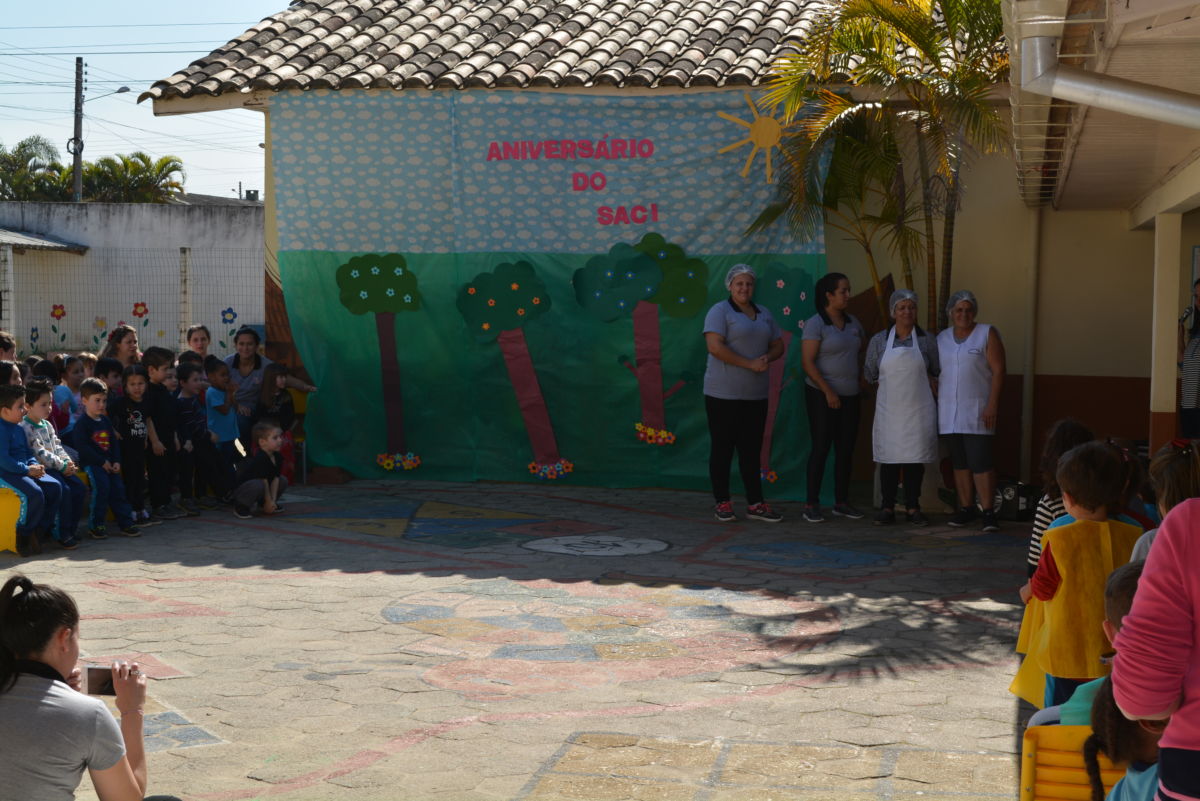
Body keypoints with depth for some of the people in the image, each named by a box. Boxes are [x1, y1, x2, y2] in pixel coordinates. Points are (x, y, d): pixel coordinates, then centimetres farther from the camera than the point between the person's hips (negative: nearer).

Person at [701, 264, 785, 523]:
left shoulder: (764, 314, 14)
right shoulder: (720, 311, -6)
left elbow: (778, 345, 18)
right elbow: (715, 346, -18)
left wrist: (767, 358, -6)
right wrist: (750, 363, -19)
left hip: (756, 394, 6)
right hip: (723, 394, -6)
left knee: (751, 450, 9)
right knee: (722, 448, 1)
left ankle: (755, 504, 12)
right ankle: (722, 503, 8)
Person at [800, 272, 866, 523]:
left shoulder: (852, 322, 11)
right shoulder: (815, 324, -10)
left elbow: (864, 346, 28)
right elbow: (808, 363, -15)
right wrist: (828, 391, -19)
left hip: (850, 396, 6)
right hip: (822, 395, -6)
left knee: (846, 449, 7)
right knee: (821, 447, -6)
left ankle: (841, 502, 16)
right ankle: (812, 504, 0)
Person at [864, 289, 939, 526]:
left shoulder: (927, 341, 3)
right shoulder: (879, 341, 4)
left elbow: (936, 375, 10)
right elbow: (870, 375, 9)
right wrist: (893, 383, 7)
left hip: (918, 410, 0)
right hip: (889, 409, 0)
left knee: (915, 458, 2)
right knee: (889, 458, 0)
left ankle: (913, 507, 11)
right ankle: (887, 508, 6)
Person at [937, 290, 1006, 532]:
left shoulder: (987, 333, -1)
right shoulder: (942, 338, 12)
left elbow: (998, 371, -6)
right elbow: (936, 373, 16)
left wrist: (992, 405, -14)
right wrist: (934, 406, 8)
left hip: (977, 410, -4)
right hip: (949, 410, 5)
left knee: (980, 462, -11)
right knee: (959, 462, 7)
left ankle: (989, 512, -11)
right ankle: (965, 509, 14)